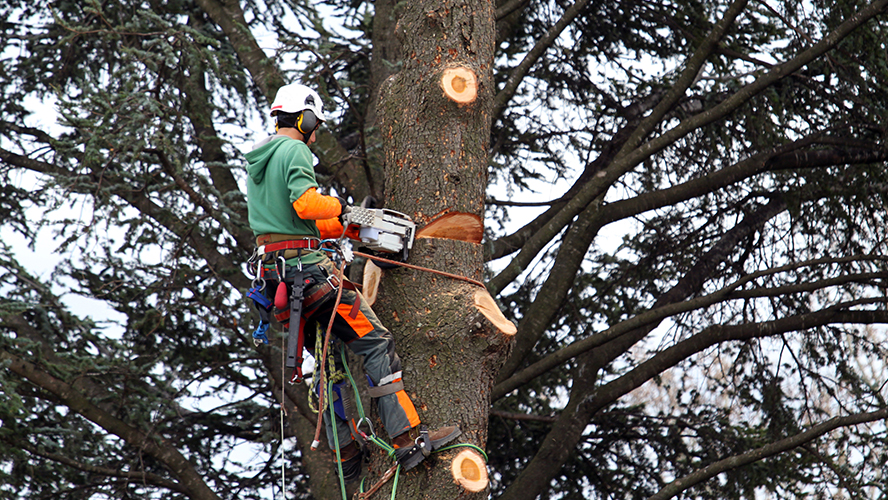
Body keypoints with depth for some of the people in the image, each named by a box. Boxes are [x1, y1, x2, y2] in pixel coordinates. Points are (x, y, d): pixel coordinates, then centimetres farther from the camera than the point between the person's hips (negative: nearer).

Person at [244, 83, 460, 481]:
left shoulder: (256, 160, 21)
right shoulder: (293, 151, -8)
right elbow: (306, 205, -24)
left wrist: (348, 228, 24)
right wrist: (339, 206, -6)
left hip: (273, 269, 10)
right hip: (306, 265, -10)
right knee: (375, 342, -9)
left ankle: (345, 455, 17)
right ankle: (408, 440, -16)